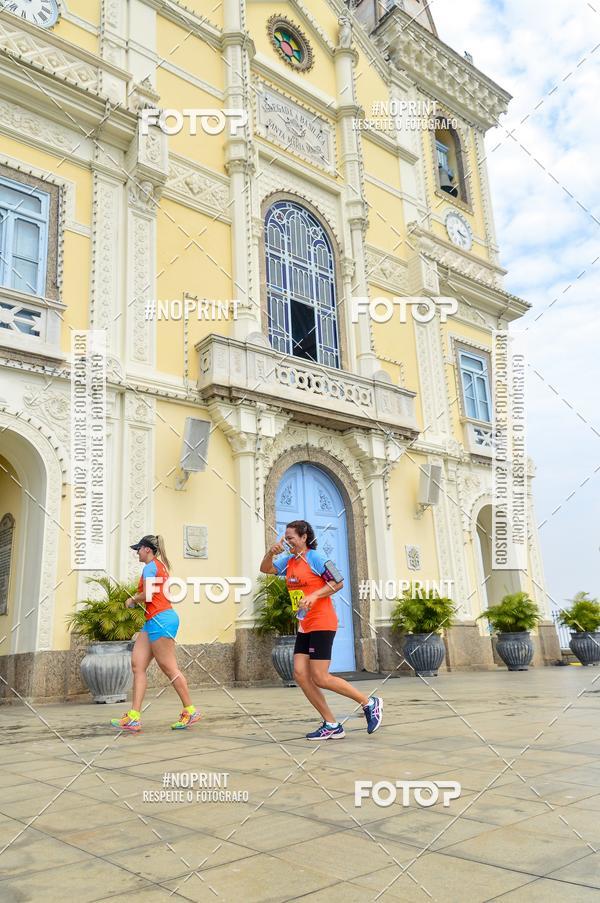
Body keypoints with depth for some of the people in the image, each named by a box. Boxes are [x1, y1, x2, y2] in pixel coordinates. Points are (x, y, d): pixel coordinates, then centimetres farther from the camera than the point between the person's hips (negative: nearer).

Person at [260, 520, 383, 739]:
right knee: (300, 674, 0)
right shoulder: (289, 561, 12)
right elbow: (265, 569, 15)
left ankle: (370, 703, 7)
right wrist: (272, 552, -4)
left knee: (320, 678, -9)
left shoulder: (315, 558, -10)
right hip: (304, 626, 8)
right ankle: (332, 725, 9)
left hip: (322, 624, -8)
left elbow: (338, 582, -12)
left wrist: (314, 595, -23)